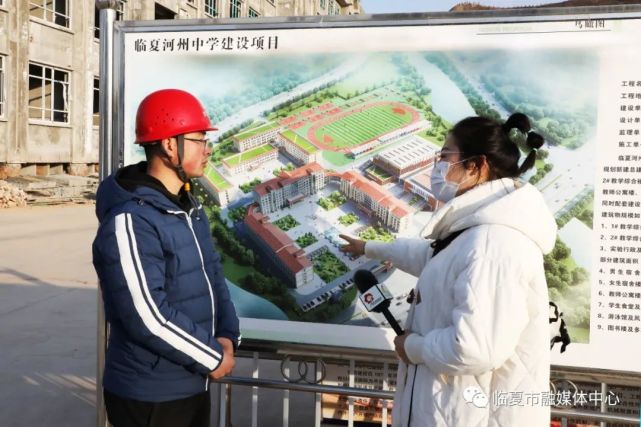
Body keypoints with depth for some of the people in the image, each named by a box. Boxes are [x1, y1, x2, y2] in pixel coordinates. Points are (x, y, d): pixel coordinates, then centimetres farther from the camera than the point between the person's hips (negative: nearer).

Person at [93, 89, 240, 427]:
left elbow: (213, 273, 10)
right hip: (148, 396, -8)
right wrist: (213, 358, -15)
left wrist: (227, 336, -5)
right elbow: (149, 317, -26)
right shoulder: (130, 221, -22)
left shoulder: (189, 206, 7)